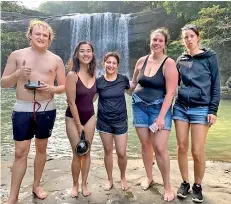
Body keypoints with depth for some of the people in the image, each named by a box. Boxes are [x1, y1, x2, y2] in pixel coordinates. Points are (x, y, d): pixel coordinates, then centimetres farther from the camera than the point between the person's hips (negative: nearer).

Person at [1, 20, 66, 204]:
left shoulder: (56, 60, 3)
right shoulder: (17, 55, 1)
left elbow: (64, 87, 5)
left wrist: (52, 88, -16)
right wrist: (17, 74, -17)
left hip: (47, 109, 2)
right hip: (22, 109, -1)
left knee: (41, 148, 13)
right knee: (20, 152, 1)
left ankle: (36, 185, 33)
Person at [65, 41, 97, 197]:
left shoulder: (94, 74, -2)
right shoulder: (72, 75, -19)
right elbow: (71, 102, -18)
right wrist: (79, 124, -14)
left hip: (90, 117, 5)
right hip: (73, 118, -4)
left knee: (87, 152, 11)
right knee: (77, 153, 3)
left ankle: (84, 184, 28)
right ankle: (75, 185, 26)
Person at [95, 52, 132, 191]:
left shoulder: (123, 79, -4)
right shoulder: (98, 82, -6)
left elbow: (132, 93, 13)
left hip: (120, 121, 0)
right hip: (104, 121, 1)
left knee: (121, 153, 3)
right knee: (108, 151, 13)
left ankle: (123, 178, 32)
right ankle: (110, 179, 33)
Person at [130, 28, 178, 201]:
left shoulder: (169, 63, -10)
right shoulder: (142, 61, 5)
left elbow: (170, 92, -16)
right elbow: (134, 83, 19)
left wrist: (161, 116, -20)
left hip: (159, 107, -4)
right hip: (139, 105, 4)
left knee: (160, 147, -9)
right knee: (145, 144, 8)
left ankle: (167, 186, 10)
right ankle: (149, 177, 29)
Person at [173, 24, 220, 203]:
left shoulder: (210, 57, 1)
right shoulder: (181, 60, 10)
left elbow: (216, 85, -1)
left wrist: (213, 110, -8)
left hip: (201, 109, -3)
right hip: (181, 107, 3)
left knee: (197, 151, -2)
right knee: (182, 148, 6)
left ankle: (198, 186, 20)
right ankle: (185, 183, 24)